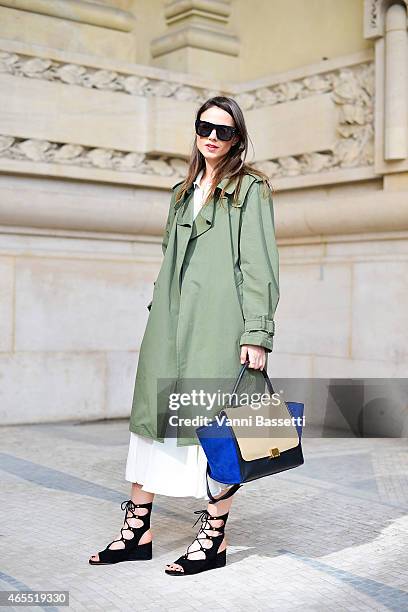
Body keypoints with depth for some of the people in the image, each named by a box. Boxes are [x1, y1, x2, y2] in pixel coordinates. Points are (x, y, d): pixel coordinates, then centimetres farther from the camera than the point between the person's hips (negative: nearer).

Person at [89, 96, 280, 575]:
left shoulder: (250, 187, 2)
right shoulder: (183, 191, 21)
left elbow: (259, 265, -5)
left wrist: (256, 332, -13)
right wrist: (158, 310, 15)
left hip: (218, 323, -6)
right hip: (172, 321, 6)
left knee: (211, 420, -3)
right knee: (151, 411, 5)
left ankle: (214, 537, 9)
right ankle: (138, 529, 15)